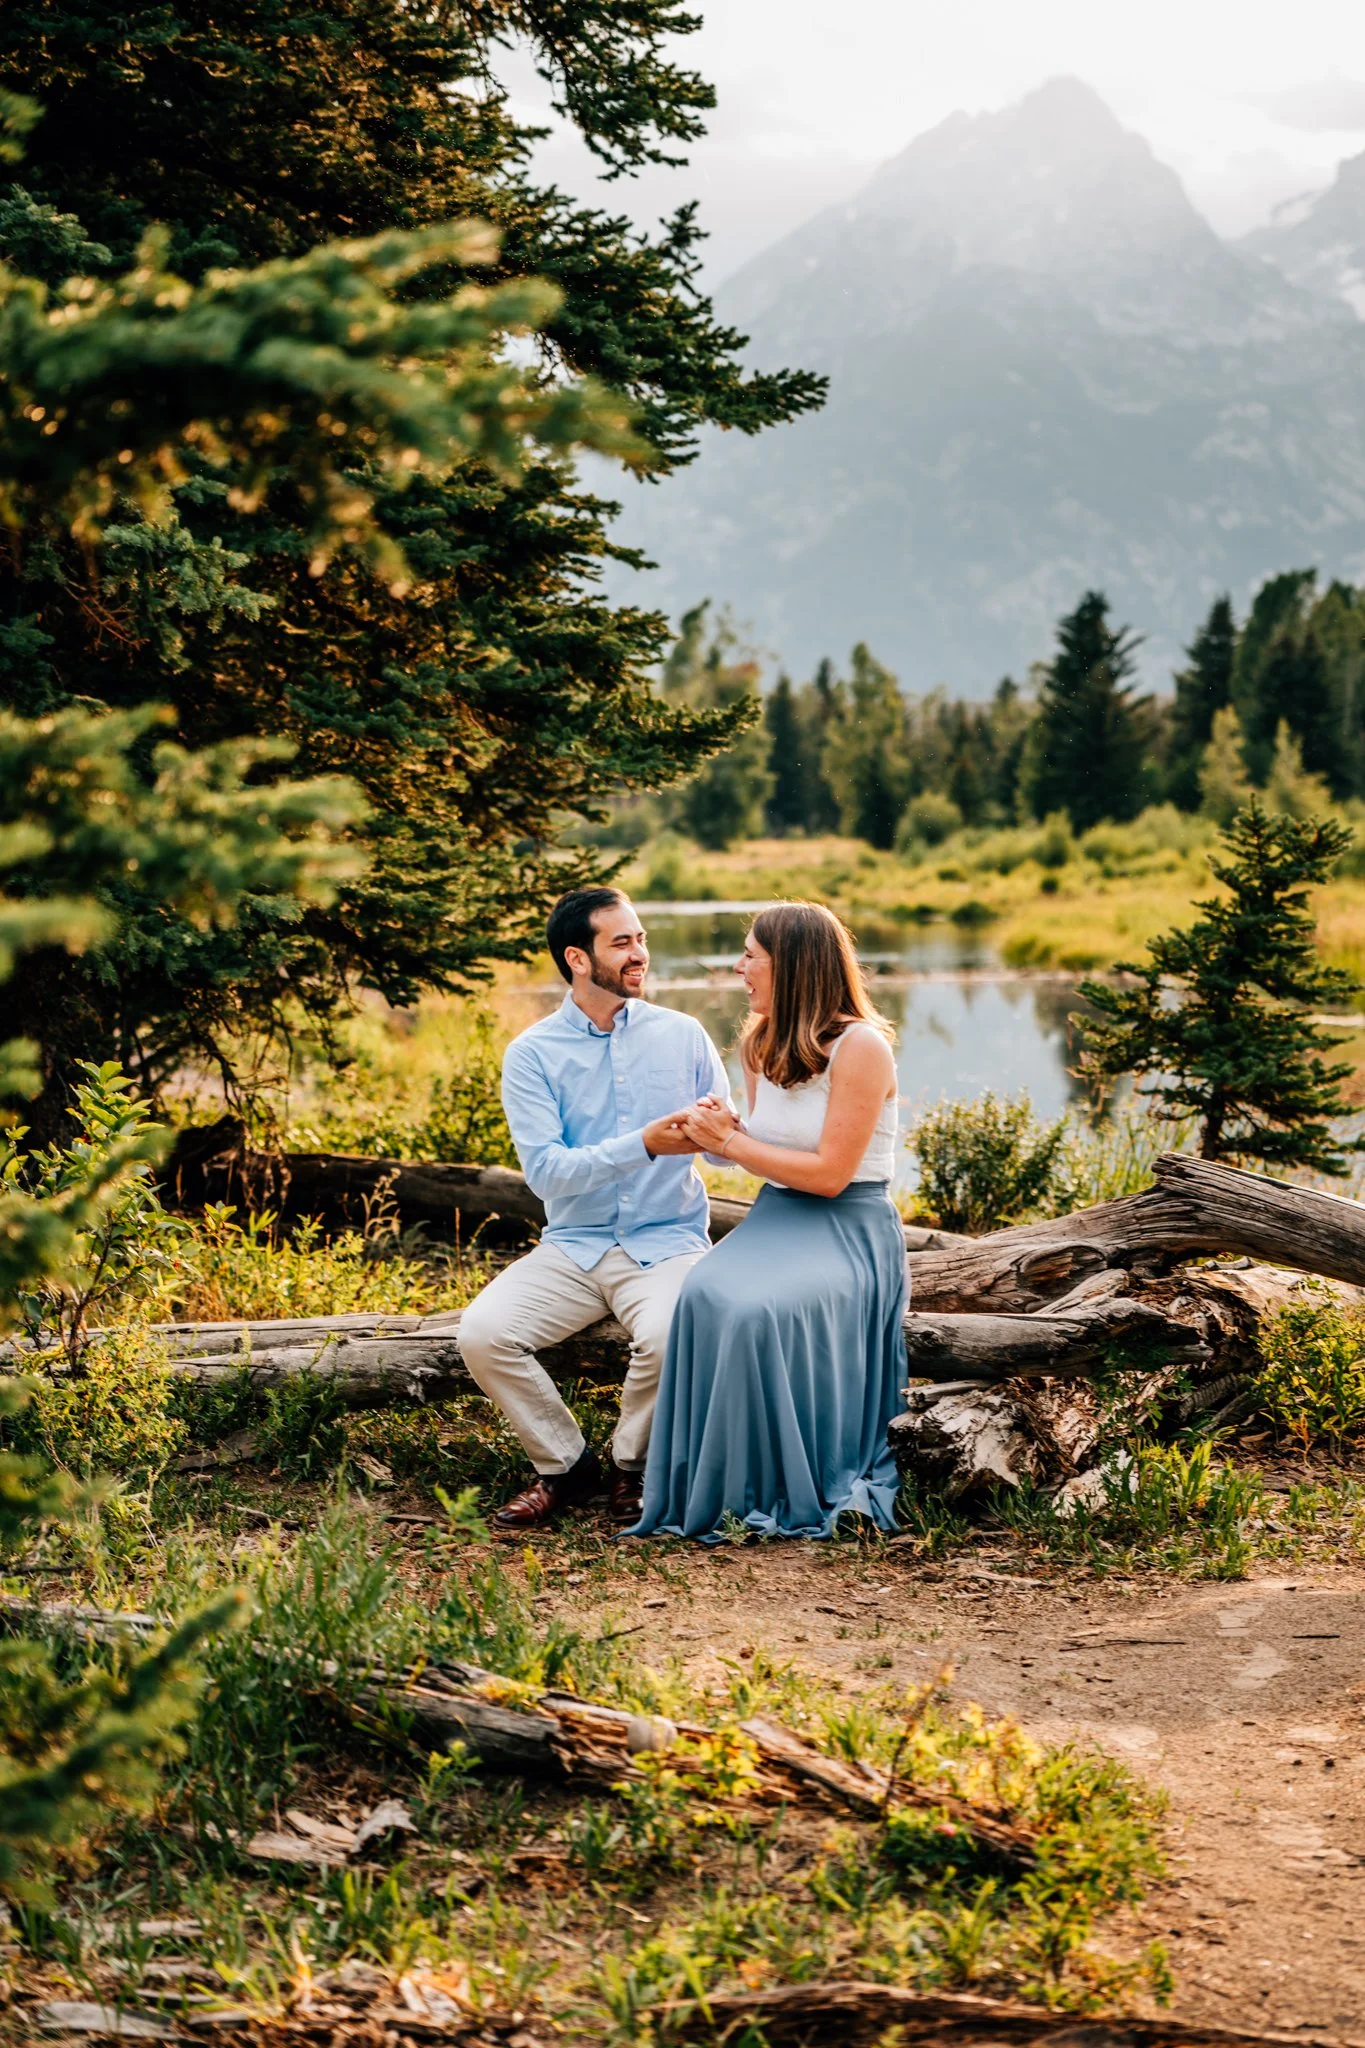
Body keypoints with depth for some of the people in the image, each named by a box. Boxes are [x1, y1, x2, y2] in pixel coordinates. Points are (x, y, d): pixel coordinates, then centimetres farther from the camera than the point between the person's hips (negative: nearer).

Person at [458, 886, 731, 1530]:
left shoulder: (682, 1035, 4)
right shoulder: (531, 1054, 0)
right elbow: (546, 1171, -11)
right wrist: (644, 1145, -23)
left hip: (666, 1243, -1)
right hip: (572, 1248, 1)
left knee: (669, 1337, -32)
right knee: (482, 1333, -23)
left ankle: (630, 1466, -1)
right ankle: (564, 1465, 2)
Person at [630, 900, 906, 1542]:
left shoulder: (860, 1047, -13)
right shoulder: (761, 1045, 12)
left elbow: (829, 1173, -16)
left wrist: (730, 1143, -10)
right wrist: (726, 1133, -3)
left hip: (849, 1231, -6)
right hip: (775, 1221, 6)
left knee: (761, 1311, -35)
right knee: (704, 1295, -28)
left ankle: (790, 1496, -18)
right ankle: (708, 1490, -20)